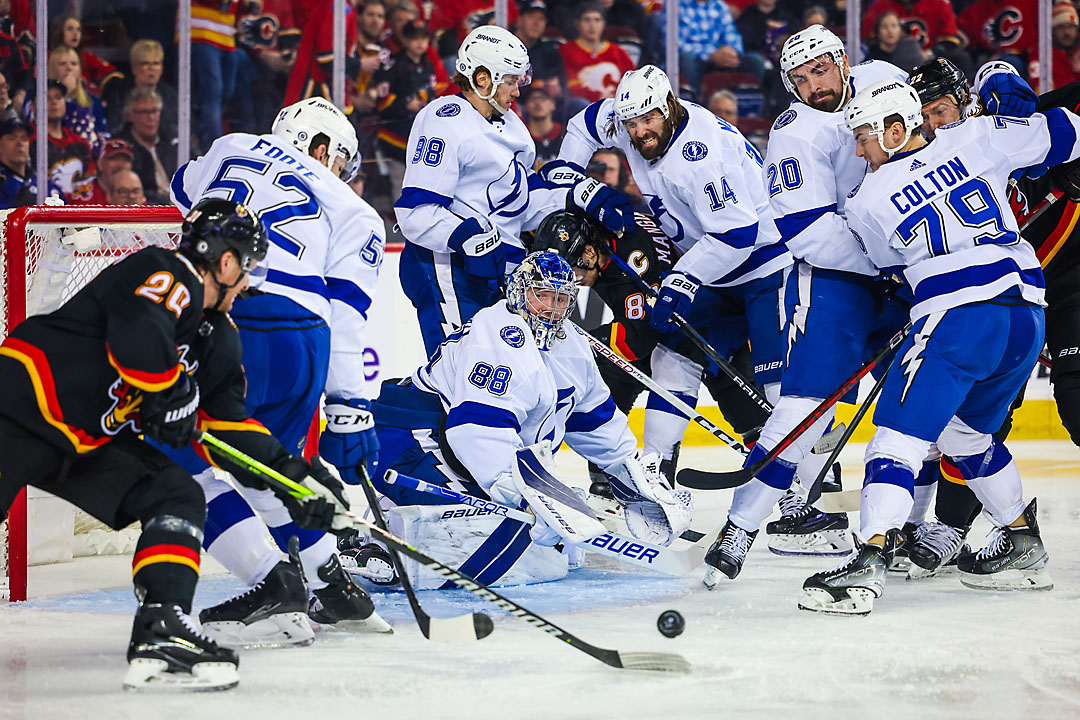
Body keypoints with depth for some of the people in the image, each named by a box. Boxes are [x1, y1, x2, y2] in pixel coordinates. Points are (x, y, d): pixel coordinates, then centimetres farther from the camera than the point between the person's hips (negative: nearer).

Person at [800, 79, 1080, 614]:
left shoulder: (867, 202, 4)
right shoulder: (972, 139, 8)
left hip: (957, 316, -6)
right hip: (1027, 317, 6)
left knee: (901, 433, -8)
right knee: (967, 432, 26)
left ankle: (869, 563, -23)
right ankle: (1023, 548, 31)